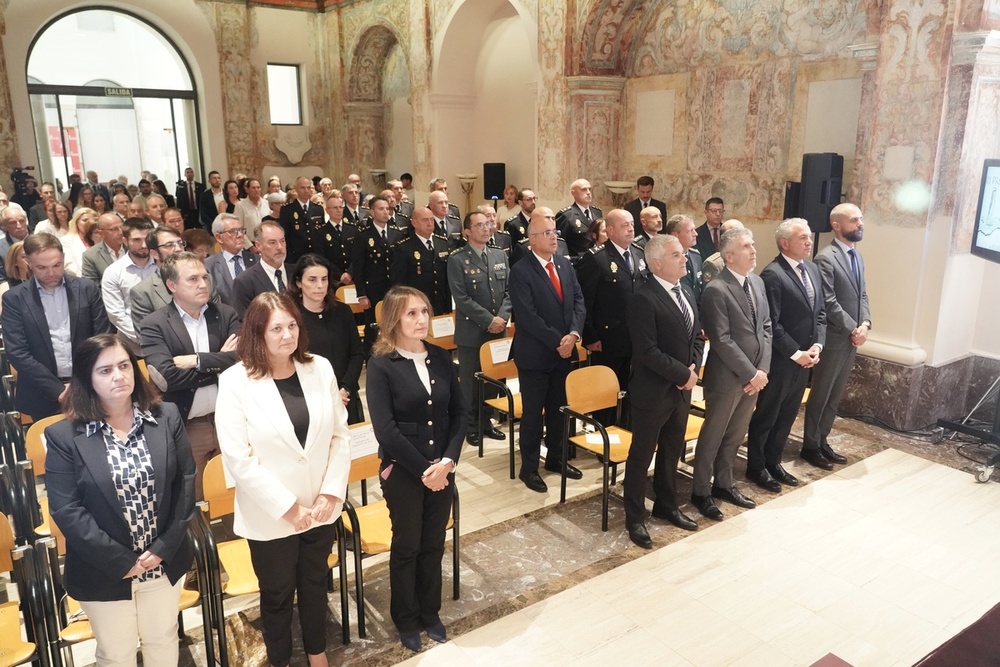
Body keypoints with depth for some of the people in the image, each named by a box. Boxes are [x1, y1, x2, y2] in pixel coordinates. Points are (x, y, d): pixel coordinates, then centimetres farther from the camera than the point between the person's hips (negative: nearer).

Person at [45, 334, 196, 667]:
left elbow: (186, 481, -5)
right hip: (105, 571, -2)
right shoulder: (63, 436, -12)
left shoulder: (167, 417, -5)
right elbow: (66, 510, -15)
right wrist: (121, 561, -16)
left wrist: (165, 547, -11)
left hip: (165, 561, 2)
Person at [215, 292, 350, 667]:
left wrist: (331, 492, -9)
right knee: (278, 593, 17)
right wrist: (287, 506, -17)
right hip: (270, 514, -3)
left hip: (320, 506, 4)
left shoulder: (320, 369, -3)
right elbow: (237, 457, -18)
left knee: (315, 583, 22)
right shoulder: (236, 381, -15)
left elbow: (340, 434, 0)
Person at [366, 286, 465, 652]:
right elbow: (385, 429, -17)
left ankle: (430, 613, 37)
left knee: (434, 544, 16)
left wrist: (447, 461, -11)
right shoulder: (381, 365, -13)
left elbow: (459, 413, 1)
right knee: (406, 546, 12)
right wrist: (422, 469, -16)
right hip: (402, 470, -4)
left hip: (442, 468, 4)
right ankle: (406, 621, 33)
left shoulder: (441, 358, 1)